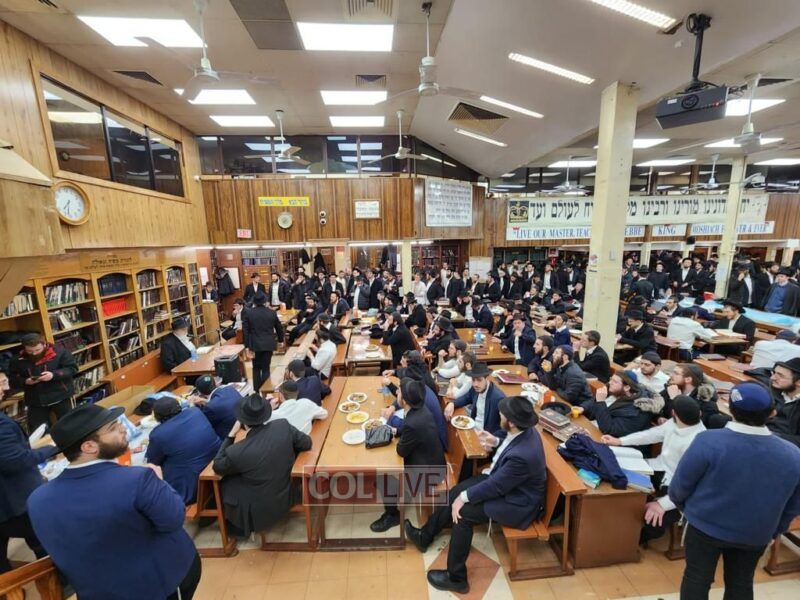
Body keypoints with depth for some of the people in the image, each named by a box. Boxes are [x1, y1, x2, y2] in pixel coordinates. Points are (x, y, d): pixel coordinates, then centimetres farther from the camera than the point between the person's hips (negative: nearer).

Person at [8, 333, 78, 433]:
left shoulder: (60, 352, -10)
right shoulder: (17, 361, 2)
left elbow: (72, 368, -10)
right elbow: (12, 380, 6)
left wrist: (54, 375, -25)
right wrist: (25, 381, -15)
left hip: (60, 397, -3)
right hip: (35, 401, 3)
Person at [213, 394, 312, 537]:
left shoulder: (236, 451, -27)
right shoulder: (283, 425, -20)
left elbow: (217, 468, -5)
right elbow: (306, 443, -4)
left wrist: (231, 435, -7)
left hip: (259, 512, -4)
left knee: (225, 482, 18)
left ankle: (240, 526, 34)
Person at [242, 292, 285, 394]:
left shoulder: (248, 312, -3)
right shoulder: (272, 312, 1)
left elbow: (245, 331, -4)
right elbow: (279, 327, 10)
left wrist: (247, 346, 0)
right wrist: (280, 340, 25)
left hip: (255, 344, 0)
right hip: (269, 344, 0)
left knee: (256, 368, 16)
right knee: (266, 368, 7)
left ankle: (256, 391, 20)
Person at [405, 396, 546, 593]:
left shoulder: (522, 455, -38)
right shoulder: (526, 430, -12)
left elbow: (495, 486, -26)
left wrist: (465, 497, -16)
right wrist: (497, 442, 5)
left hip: (517, 503, -8)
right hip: (502, 479, 9)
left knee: (462, 512, -12)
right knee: (455, 492, 4)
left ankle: (456, 578, 10)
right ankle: (425, 536, 25)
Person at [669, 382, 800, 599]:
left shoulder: (709, 441, -27)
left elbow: (682, 483, -15)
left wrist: (681, 505, 8)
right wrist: (775, 531, 20)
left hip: (705, 526, -3)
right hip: (755, 535, 4)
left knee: (696, 578, 15)